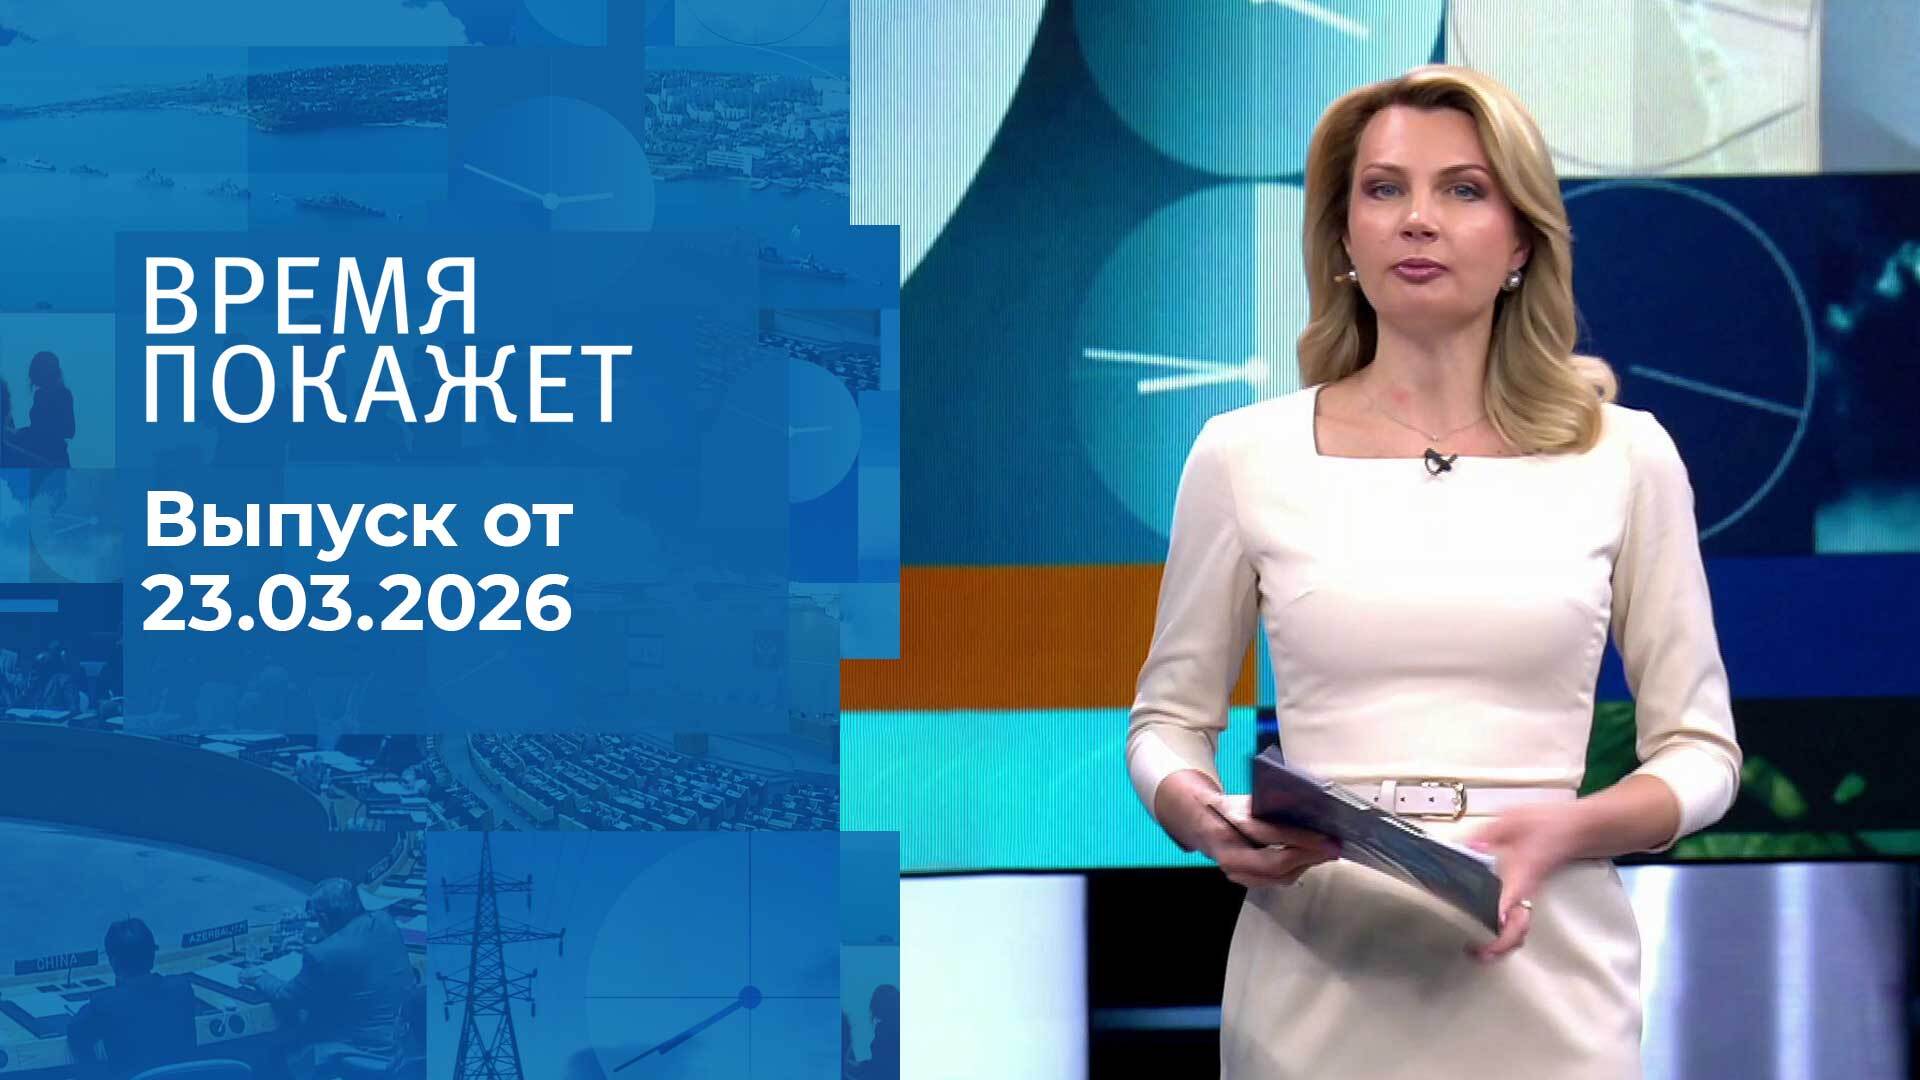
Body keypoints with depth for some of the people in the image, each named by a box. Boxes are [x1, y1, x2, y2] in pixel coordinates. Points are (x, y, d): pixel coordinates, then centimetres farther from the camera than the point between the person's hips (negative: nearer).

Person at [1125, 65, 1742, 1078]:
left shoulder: (1626, 458, 1)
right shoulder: (1242, 456, 1)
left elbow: (1698, 748, 5)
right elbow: (1168, 719, 9)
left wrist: (1566, 831, -14)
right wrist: (1204, 818, -13)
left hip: (1542, 990, 0)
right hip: (1314, 987, 0)